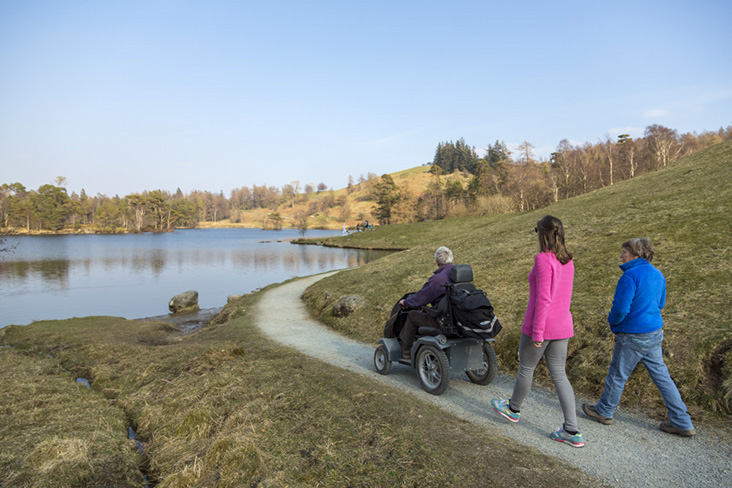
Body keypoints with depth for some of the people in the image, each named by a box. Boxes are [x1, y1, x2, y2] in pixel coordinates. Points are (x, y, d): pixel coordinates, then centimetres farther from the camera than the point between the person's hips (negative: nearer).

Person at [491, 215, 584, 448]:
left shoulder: (543, 259, -19)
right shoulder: (567, 260, 6)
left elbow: (543, 298, -23)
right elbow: (564, 296, 15)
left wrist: (537, 332, -18)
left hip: (540, 325, -7)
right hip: (563, 326, 7)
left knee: (526, 369, 14)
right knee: (559, 375, 12)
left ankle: (513, 409, 37)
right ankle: (572, 431, 13)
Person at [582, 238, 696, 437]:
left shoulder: (630, 276, -21)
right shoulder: (657, 275, 6)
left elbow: (621, 308, -22)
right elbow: (660, 304, 18)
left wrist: (612, 322, -2)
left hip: (633, 337, -8)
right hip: (655, 333, 8)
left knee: (617, 374, 9)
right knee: (661, 376, 16)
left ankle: (604, 411, 27)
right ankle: (683, 423, 21)